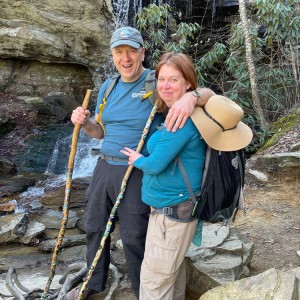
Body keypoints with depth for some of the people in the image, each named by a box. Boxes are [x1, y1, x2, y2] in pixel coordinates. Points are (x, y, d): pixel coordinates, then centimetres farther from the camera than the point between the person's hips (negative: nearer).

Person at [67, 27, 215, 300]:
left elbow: (209, 94, -18)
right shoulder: (108, 87, 7)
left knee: (133, 238, 5)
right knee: (95, 228, 19)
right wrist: (85, 122, -6)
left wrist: (191, 96, -40)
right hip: (104, 167, 6)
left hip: (137, 173, -6)